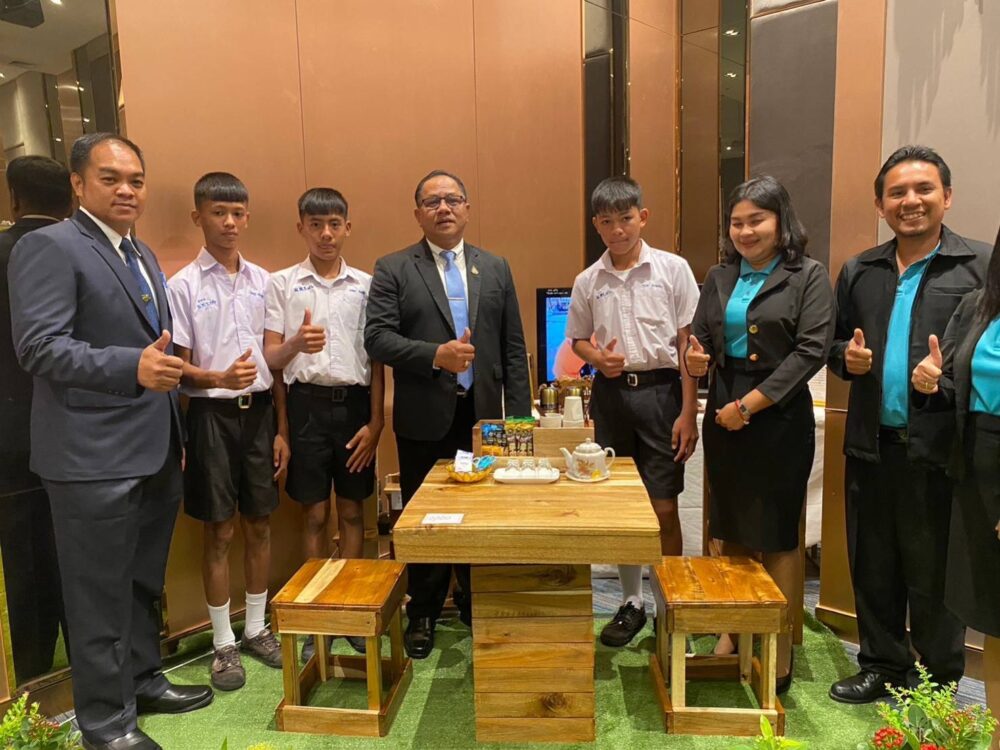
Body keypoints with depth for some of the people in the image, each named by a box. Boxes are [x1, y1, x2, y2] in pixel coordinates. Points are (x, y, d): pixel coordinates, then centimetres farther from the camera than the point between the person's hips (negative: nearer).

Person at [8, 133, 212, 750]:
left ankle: (143, 680, 37)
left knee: (144, 583, 20)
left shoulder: (143, 256, 16)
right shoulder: (49, 247, -9)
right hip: (95, 458, -8)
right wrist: (133, 367, -32)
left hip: (156, 452, 8)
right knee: (100, 593, 5)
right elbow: (39, 344, -20)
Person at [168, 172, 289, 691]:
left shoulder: (262, 280, 7)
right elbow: (179, 368, -6)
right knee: (219, 531, 5)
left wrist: (281, 429, 8)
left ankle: (256, 629, 28)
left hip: (258, 412, 4)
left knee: (259, 525, 11)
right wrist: (220, 378, -27)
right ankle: (223, 643, 20)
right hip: (212, 414, -4)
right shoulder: (183, 285, -6)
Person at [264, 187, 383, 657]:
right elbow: (271, 359, -1)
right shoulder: (282, 283, 3)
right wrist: (296, 343, -23)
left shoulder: (366, 285, 5)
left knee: (352, 511, 11)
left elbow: (376, 360, 5)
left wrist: (375, 422, -1)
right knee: (314, 514, 8)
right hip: (307, 403, -1)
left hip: (354, 403, 1)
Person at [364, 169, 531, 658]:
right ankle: (423, 614, 28)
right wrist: (436, 355, -23)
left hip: (483, 416, 2)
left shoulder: (495, 268, 8)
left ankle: (475, 605, 31)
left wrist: (520, 416, 2)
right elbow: (377, 338, -9)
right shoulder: (393, 269, 0)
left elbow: (513, 348, 7)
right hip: (424, 419, -2)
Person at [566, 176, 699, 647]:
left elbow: (688, 343, -3)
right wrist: (600, 359, -9)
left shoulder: (672, 269, -3)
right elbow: (578, 340, 15)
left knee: (664, 507, 2)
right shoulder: (588, 281, 5)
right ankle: (631, 603, 28)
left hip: (660, 390, -3)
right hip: (611, 393, 3)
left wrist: (688, 412, -7)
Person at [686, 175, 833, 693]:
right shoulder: (719, 277, 10)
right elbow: (700, 337, 14)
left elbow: (811, 350, -12)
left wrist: (750, 403, -16)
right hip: (724, 413, 5)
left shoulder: (808, 276, -4)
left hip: (779, 416, -4)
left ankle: (780, 651, 19)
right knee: (731, 530, 12)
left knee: (777, 537, 4)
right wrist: (697, 358, -11)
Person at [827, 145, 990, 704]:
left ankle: (942, 684, 31)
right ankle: (883, 667, 34)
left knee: (934, 574, 10)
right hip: (872, 445, 4)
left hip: (940, 448, -4)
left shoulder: (982, 267, -4)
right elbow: (835, 343, 17)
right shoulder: (859, 271, 10)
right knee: (873, 567, 15)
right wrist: (847, 357, -4)